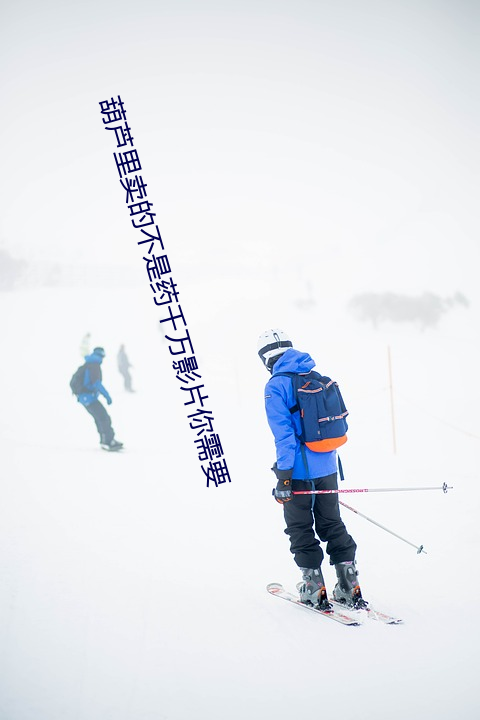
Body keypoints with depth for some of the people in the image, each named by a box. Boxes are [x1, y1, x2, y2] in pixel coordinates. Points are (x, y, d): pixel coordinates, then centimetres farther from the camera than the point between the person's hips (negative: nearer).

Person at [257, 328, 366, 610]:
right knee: (332, 525, 15)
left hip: (300, 470, -6)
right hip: (328, 468, 6)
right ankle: (350, 588, 14)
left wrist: (283, 476, -15)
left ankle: (315, 589, 10)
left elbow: (284, 433, -18)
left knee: (301, 530, 8)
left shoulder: (276, 386, -12)